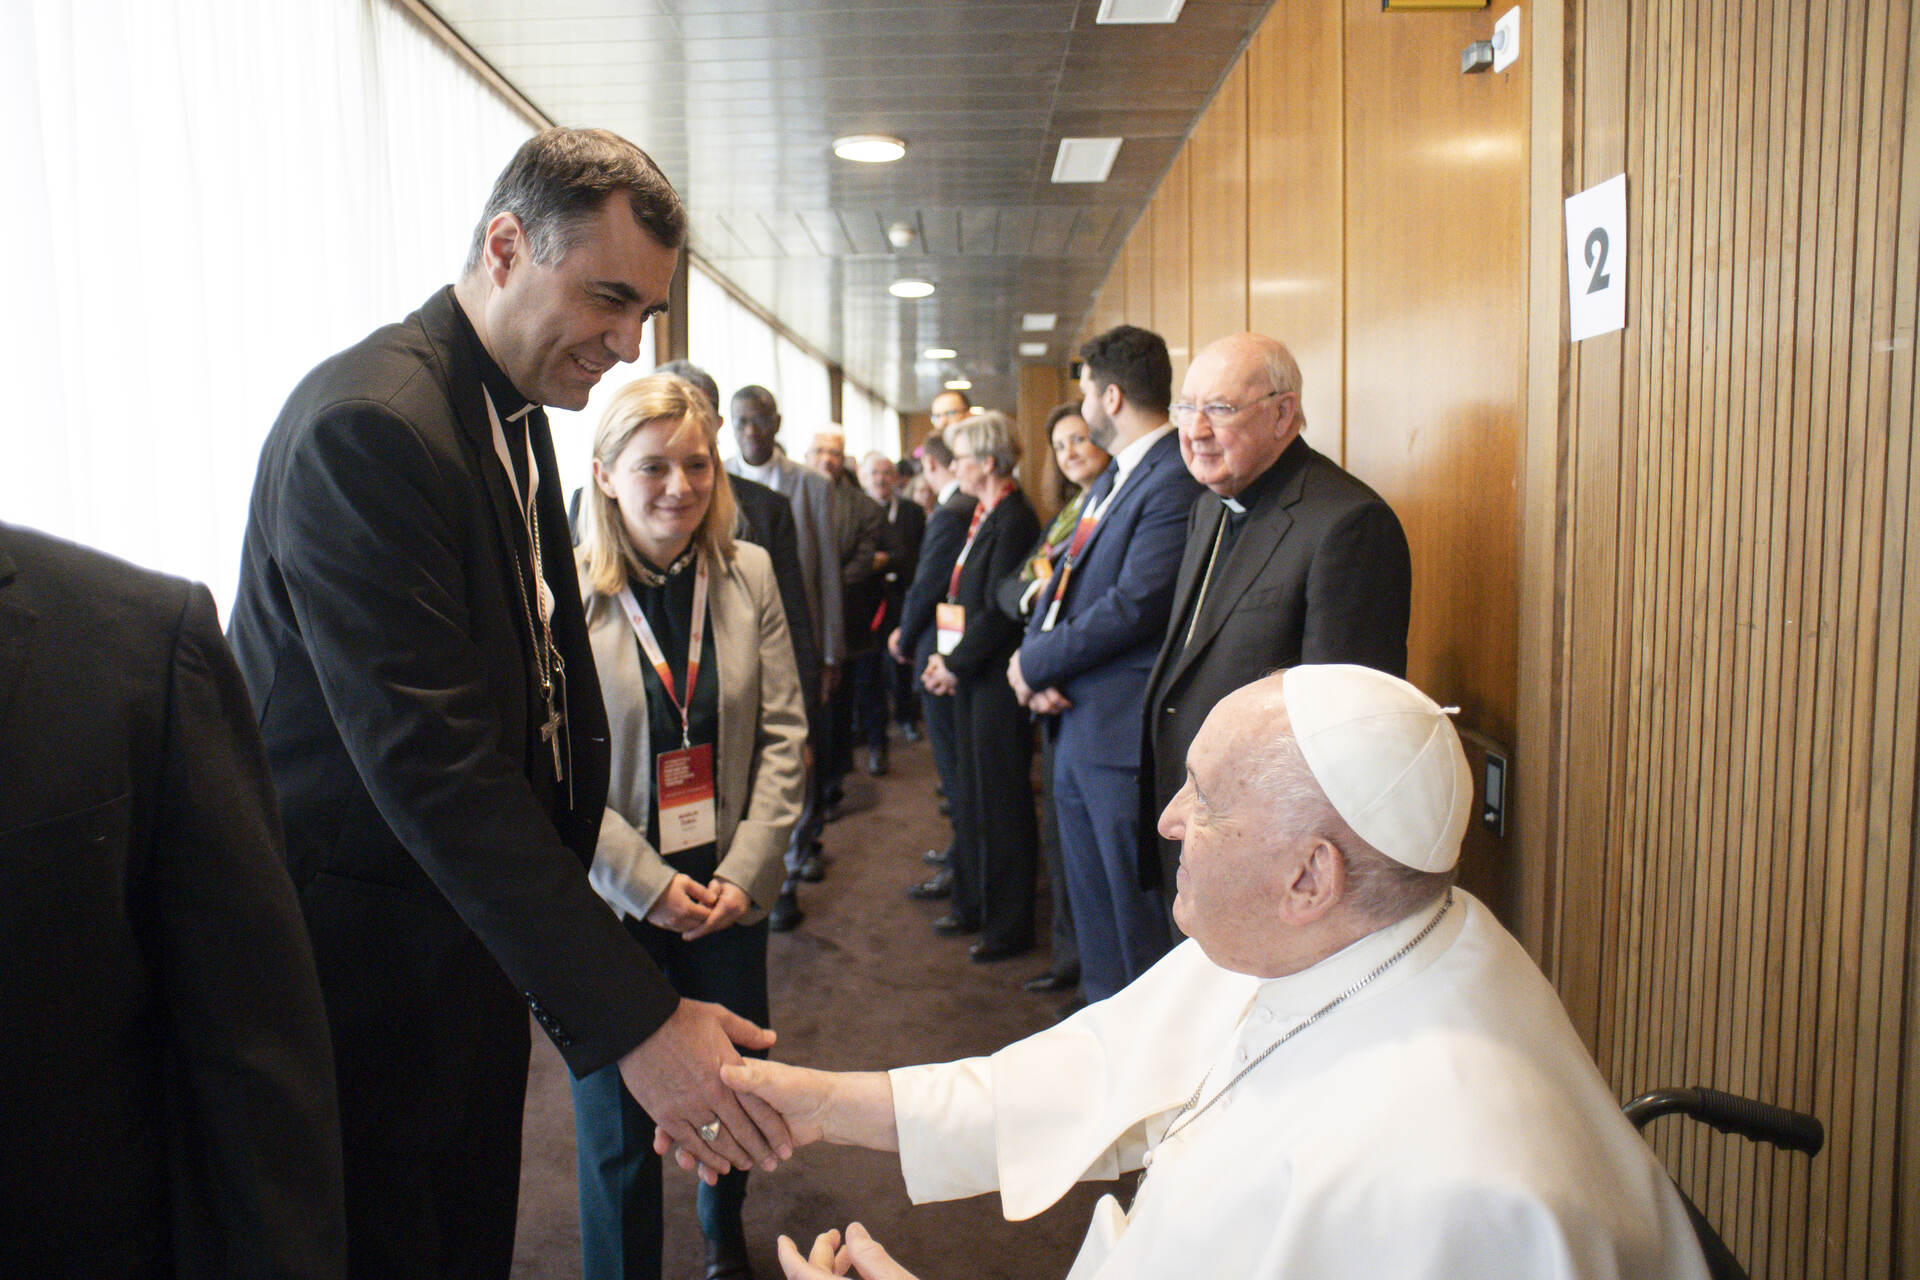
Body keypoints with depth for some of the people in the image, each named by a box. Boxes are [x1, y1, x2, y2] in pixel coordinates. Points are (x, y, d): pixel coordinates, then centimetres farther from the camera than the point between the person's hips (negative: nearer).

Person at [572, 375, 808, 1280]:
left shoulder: (748, 574, 0)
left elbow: (783, 733, 1)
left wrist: (746, 869, -6)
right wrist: (648, 884, -14)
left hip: (729, 893, 4)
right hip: (611, 901, -3)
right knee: (619, 1127, 9)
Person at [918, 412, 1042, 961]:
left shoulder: (1014, 520, -17)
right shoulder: (984, 517, 12)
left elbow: (998, 611, -20)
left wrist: (955, 664, -12)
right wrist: (945, 659, 4)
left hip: (997, 682, -9)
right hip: (971, 678, 9)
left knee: (1002, 802, 2)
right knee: (971, 797, 18)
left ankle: (1009, 925, 16)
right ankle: (974, 904, 33)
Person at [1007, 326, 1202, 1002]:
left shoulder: (1176, 480, -16)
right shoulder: (1106, 483, 17)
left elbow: (1135, 606, -23)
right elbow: (1061, 580, 16)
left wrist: (1035, 663, -11)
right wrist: (1036, 671, -3)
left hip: (1124, 731, -10)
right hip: (1073, 722, 10)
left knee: (1139, 918, 1)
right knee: (1089, 902, 19)